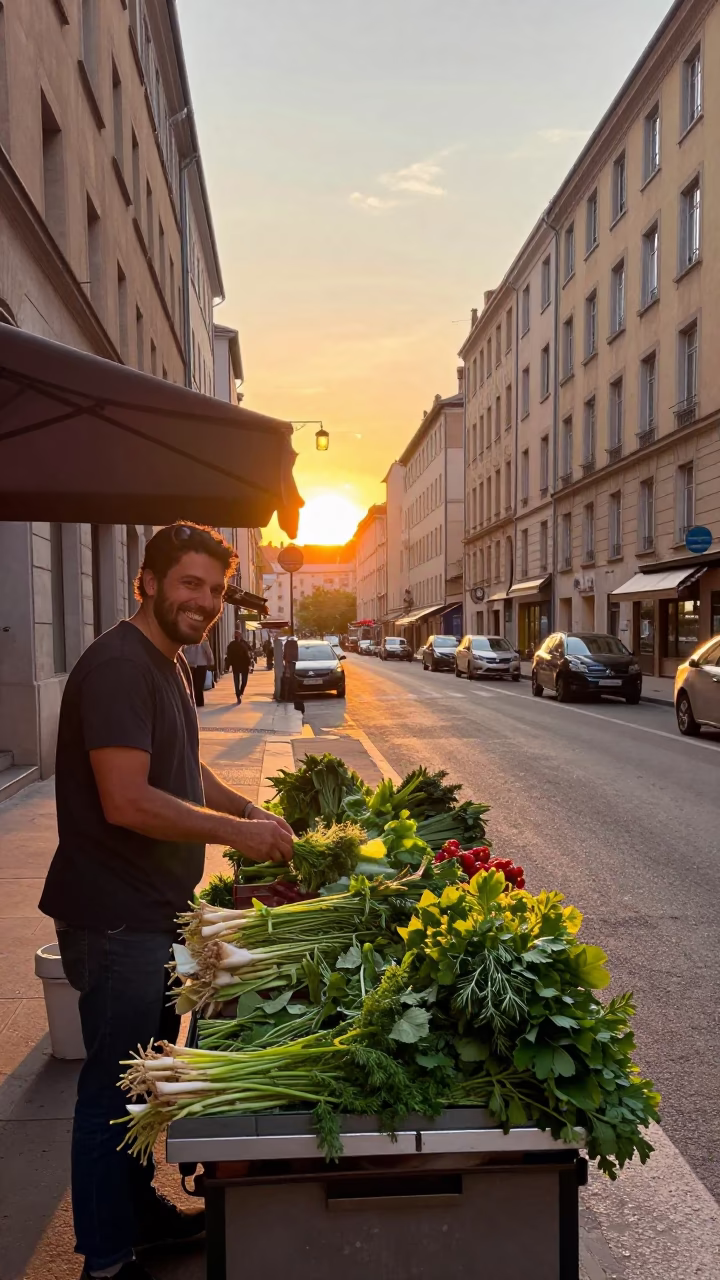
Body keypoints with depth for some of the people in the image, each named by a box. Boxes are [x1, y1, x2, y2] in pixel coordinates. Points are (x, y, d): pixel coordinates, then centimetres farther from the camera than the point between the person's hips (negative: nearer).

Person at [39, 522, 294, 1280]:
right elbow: (126, 802, -27)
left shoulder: (170, 663, 11)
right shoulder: (119, 665, -21)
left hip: (157, 910, 10)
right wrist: (237, 833, -20)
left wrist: (249, 811, 7)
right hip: (115, 917, -10)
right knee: (114, 1085, 6)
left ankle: (139, 1211, 42)